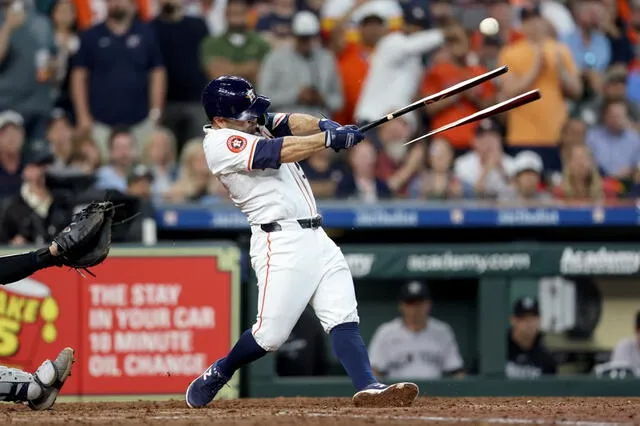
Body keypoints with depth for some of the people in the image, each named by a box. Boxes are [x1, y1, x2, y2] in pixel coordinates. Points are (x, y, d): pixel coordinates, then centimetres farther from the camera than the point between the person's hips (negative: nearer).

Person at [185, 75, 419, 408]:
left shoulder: (254, 125, 18)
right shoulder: (221, 143, -8)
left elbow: (294, 123, 3)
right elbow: (278, 152, -20)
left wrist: (324, 126, -18)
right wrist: (330, 139, -24)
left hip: (316, 238, 8)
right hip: (281, 243, -8)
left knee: (344, 320, -8)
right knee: (271, 333, -8)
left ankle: (367, 387, -21)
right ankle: (217, 375, 16)